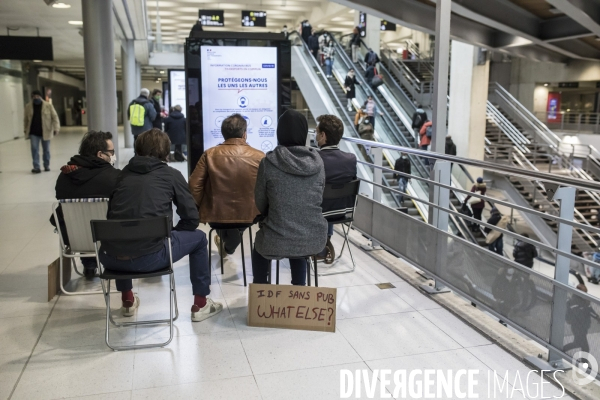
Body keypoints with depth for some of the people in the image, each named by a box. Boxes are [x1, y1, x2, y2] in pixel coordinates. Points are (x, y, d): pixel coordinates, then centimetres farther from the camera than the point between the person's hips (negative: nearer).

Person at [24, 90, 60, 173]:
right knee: (34, 149, -6)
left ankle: (47, 166, 23)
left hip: (45, 132, -1)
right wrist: (25, 130, 15)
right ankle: (36, 167, -2)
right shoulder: (28, 106, 3)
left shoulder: (48, 105, -4)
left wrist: (56, 128, -13)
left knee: (46, 150, 9)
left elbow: (54, 117, -5)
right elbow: (26, 119, 13)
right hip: (33, 132, 1)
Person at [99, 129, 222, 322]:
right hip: (149, 257, -4)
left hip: (111, 258, 4)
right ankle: (201, 305, 27)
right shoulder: (171, 175, 6)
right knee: (198, 237, 21)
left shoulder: (124, 173, 16)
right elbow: (191, 219, 7)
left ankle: (127, 301, 47)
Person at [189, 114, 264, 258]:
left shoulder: (210, 154, -10)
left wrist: (198, 209, 8)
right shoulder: (259, 157, -9)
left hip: (216, 214, 0)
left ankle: (224, 239, 64)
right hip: (248, 215, 0)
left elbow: (194, 185, -10)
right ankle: (228, 247, 63)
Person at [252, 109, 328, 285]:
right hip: (314, 240, 3)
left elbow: (260, 204, 1)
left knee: (259, 246, 33)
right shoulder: (317, 161, -2)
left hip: (277, 243, -3)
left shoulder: (269, 162, -11)